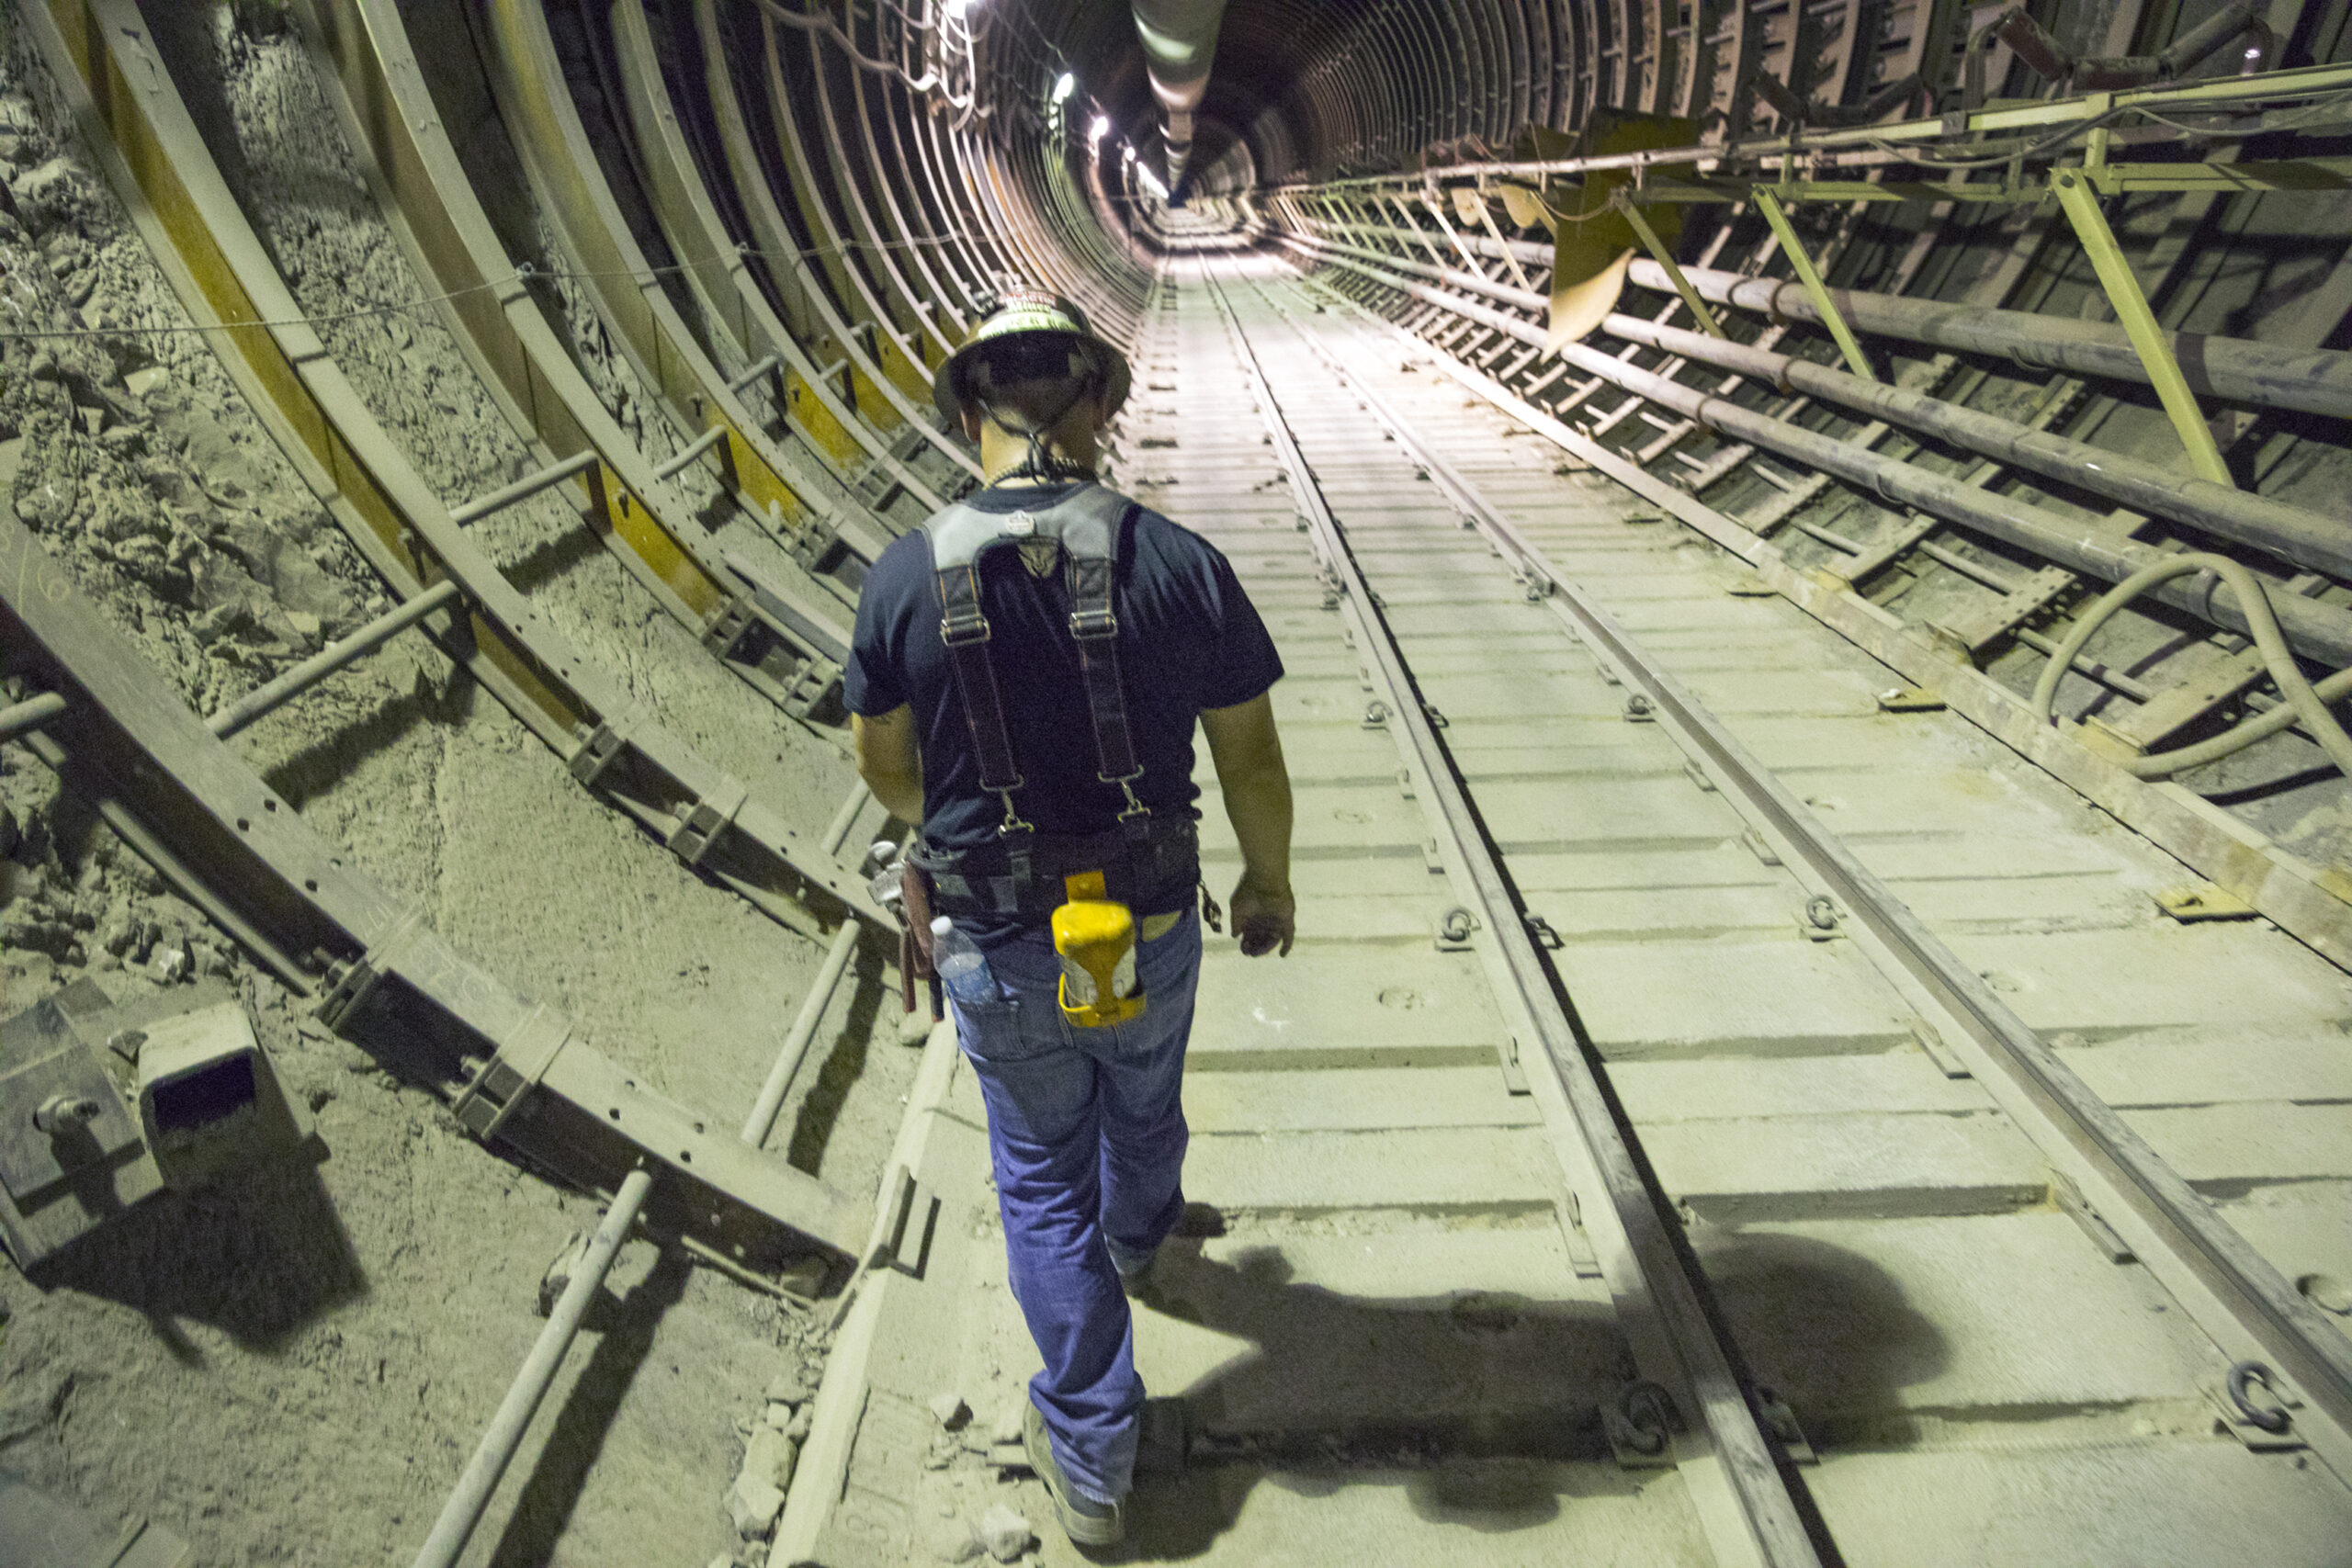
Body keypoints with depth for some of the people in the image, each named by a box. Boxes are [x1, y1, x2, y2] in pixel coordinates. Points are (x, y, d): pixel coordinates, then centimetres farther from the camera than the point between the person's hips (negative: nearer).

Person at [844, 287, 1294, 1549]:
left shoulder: (906, 577, -15)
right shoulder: (1181, 567, -16)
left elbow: (884, 765, -1)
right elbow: (1252, 759, -8)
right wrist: (1268, 880, 11)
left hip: (995, 943, -1)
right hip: (1149, 928, 1)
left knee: (1043, 1175, 19)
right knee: (1142, 1102, 31)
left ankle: (1092, 1459, 32)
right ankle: (1135, 1242, 65)